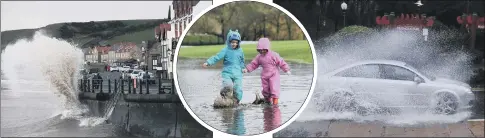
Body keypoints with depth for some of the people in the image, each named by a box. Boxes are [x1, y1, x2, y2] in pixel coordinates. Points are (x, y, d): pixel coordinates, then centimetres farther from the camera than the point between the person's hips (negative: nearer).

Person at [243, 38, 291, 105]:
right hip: (264, 76, 5)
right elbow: (253, 64, 8)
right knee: (265, 89, 9)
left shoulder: (274, 55, -9)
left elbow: (281, 62, -7)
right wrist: (247, 69, -2)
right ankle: (268, 101, 25)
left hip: (274, 75, -4)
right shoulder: (259, 57, 3)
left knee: (274, 89, -11)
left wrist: (287, 70, -8)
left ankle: (275, 101, -3)